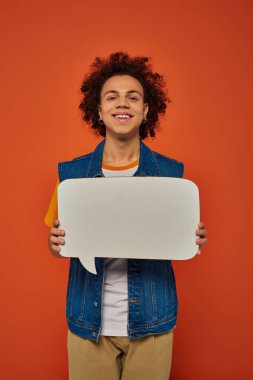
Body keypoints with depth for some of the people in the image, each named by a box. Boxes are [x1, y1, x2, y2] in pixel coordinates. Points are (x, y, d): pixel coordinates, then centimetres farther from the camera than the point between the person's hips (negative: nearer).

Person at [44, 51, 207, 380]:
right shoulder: (71, 173, -4)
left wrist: (195, 241, -17)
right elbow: (59, 244, 5)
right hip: (88, 322, 1)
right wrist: (55, 242, -17)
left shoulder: (171, 173, -5)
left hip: (151, 323, 0)